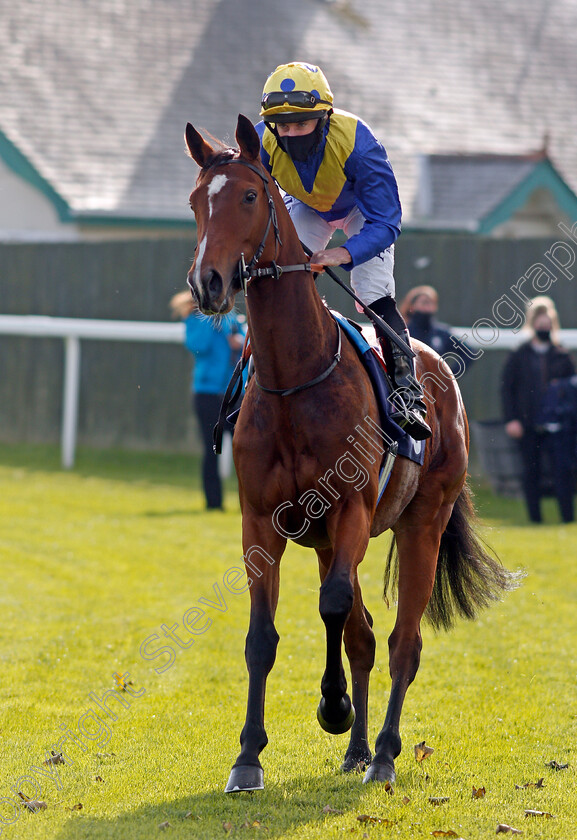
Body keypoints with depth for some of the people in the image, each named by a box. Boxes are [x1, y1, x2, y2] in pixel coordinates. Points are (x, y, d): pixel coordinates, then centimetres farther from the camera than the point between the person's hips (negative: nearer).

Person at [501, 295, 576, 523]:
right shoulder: (519, 357, 7)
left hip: (558, 425, 0)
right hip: (529, 426, 0)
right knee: (531, 471, 4)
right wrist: (511, 419, -4)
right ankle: (535, 516, 11)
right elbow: (507, 389, 6)